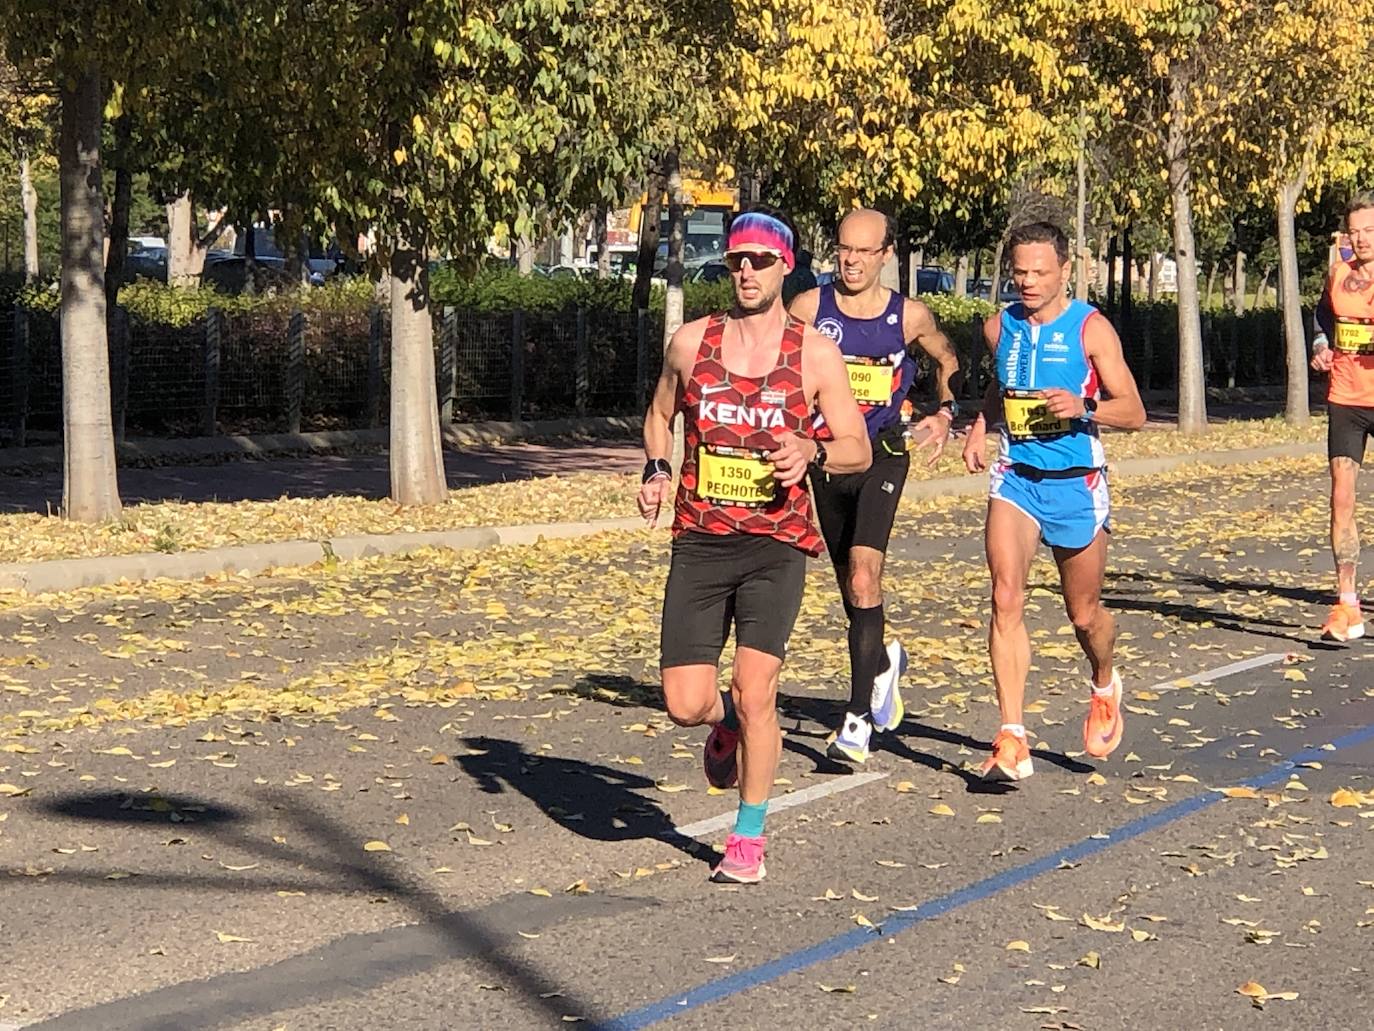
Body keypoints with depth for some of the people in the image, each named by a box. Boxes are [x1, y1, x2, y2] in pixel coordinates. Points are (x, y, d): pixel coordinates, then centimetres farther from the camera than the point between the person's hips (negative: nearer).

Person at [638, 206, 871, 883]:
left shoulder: (815, 354, 0)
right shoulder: (690, 343, 5)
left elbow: (859, 450, 4)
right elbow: (658, 415, 23)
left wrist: (812, 453, -17)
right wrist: (656, 470, 3)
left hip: (777, 543, -2)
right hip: (700, 542, 2)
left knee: (754, 688, -13)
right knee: (686, 704, -5)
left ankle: (748, 838, 7)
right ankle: (729, 726, 34)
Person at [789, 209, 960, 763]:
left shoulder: (910, 316, -2)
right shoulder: (809, 308, -3)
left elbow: (948, 360, 18)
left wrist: (945, 414, 5)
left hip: (883, 453, -3)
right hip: (826, 454, 3)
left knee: (863, 576, -19)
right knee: (849, 582, 15)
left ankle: (858, 715, -16)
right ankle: (883, 659, 45)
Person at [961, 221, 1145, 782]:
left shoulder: (1091, 328, -7)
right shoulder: (1000, 327, 5)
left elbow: (1134, 412, -7)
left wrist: (1085, 407, -25)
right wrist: (980, 426, 8)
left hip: (1076, 483, -2)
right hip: (1015, 477, 2)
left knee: (1084, 614, 10)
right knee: (1006, 598, -16)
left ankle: (1105, 686, 45)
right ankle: (1012, 737, -17)